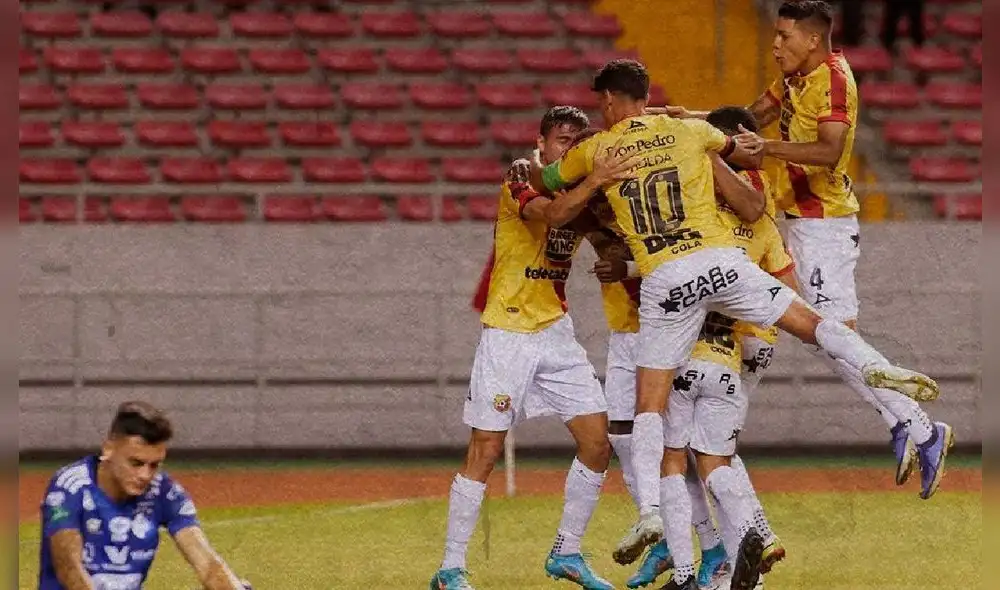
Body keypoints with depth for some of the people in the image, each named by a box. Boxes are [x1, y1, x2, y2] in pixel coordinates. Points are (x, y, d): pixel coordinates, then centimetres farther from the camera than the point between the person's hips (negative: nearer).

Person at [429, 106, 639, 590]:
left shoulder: (582, 195, 10)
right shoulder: (518, 187, -11)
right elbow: (553, 213, -31)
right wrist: (593, 182, -44)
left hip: (557, 333, 7)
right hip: (508, 334, -6)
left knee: (597, 442, 0)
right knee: (485, 451, -7)